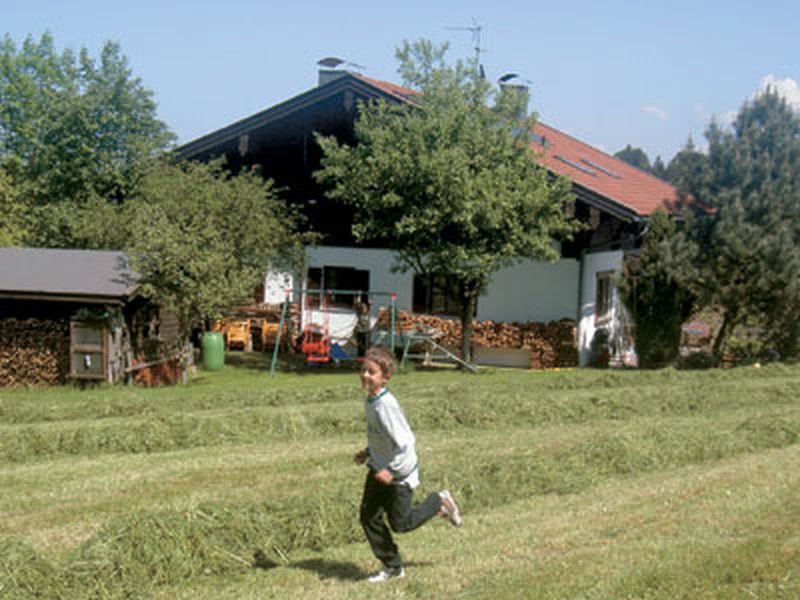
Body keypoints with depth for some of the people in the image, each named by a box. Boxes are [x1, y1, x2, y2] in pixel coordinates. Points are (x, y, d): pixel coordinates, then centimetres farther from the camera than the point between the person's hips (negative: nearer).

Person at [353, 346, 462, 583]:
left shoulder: (385, 405, -30)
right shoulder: (370, 400, 0)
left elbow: (404, 442, -30)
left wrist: (391, 470, -26)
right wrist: (368, 452, 9)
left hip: (399, 474, -8)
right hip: (379, 469, 8)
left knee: (400, 523, 5)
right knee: (369, 517, 6)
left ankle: (439, 503, 27)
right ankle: (392, 566, 21)